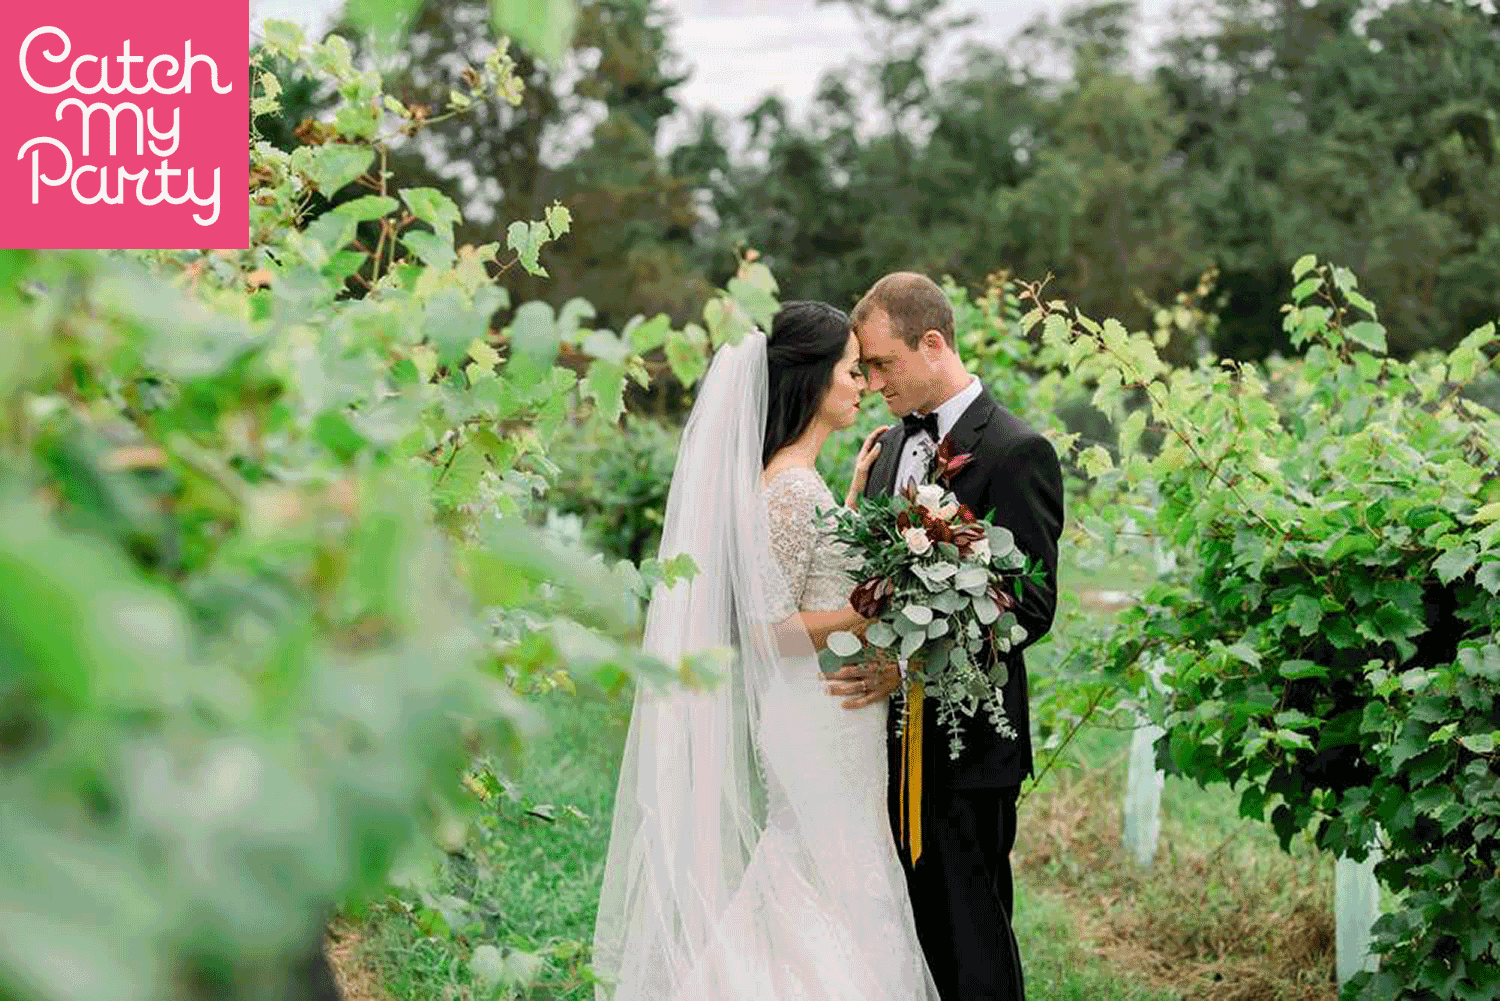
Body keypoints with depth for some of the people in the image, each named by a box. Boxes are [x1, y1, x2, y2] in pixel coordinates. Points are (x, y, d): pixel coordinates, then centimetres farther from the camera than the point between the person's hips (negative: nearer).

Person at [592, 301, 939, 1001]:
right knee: (834, 906, -4)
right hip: (819, 728, -10)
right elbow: (770, 627, -20)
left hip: (833, 720, 10)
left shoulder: (799, 479, 12)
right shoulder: (791, 487, -18)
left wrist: (854, 493, 23)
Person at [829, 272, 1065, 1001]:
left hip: (965, 745, -7)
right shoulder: (893, 445, 14)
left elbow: (1031, 606, -16)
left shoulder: (1017, 453, -11)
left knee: (971, 942, -2)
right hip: (894, 743, 7)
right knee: (907, 933, 11)